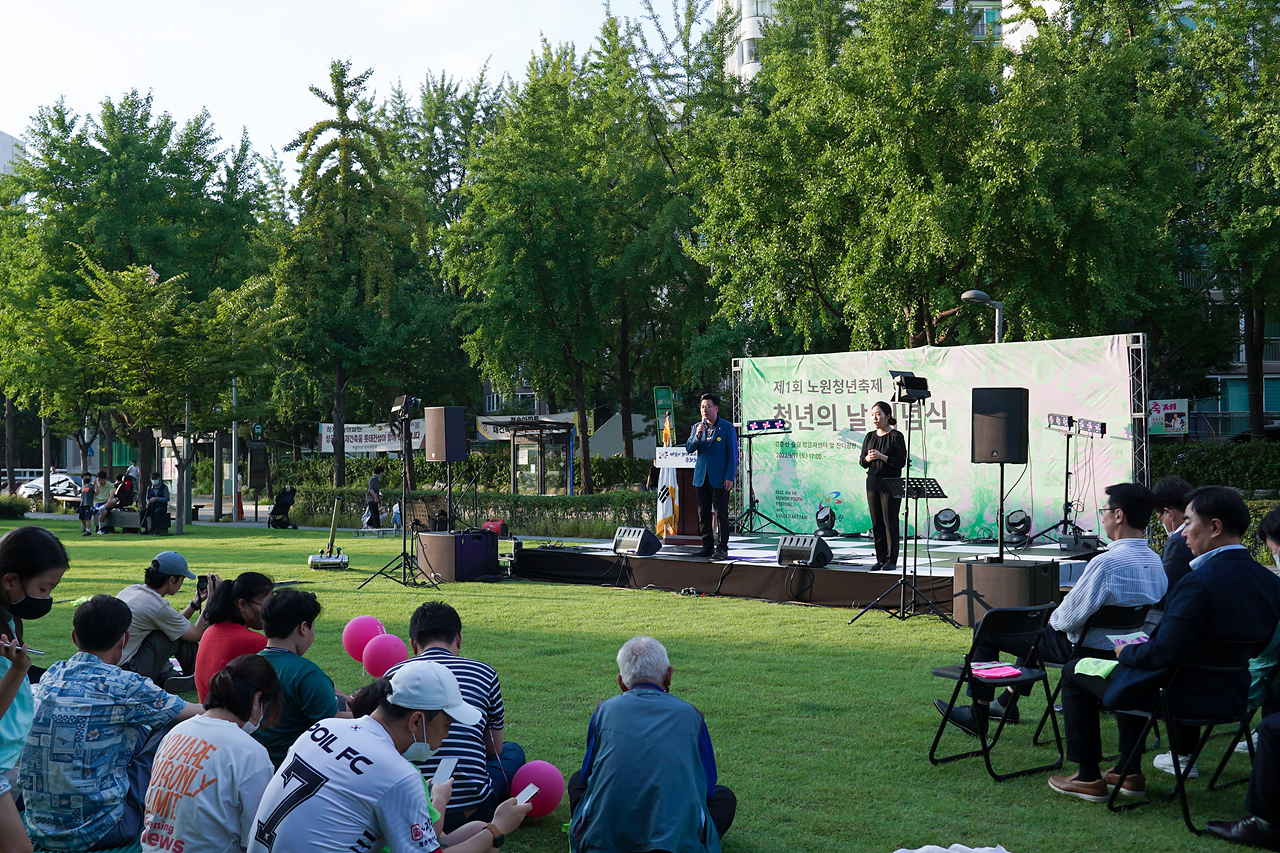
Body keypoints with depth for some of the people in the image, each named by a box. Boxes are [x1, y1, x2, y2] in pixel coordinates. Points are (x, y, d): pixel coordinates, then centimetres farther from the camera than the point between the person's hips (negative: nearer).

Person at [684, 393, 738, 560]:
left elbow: (733, 454, -4)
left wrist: (729, 477, -10)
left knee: (721, 514, -4)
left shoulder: (727, 427, -2)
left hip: (719, 478, -5)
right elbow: (688, 449, 5)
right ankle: (707, 547, 16)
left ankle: (722, 549, 1)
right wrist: (697, 436, -14)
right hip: (701, 477, 5)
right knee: (703, 514, 8)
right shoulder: (697, 427, 11)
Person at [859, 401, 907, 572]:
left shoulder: (896, 436, -5)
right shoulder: (870, 437, 12)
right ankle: (880, 559, 12)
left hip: (890, 483, -5)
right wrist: (867, 458, -8)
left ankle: (891, 561, 0)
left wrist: (882, 457, -18)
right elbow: (861, 462, 13)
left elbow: (901, 461, -11)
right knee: (876, 522, 6)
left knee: (890, 522, -4)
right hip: (872, 481, 5)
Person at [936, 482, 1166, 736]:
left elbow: (1069, 618, -25)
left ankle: (977, 716, 17)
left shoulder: (1106, 563, -31)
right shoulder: (1156, 562, -4)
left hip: (1084, 649, -9)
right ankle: (1007, 704, 45)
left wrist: (1053, 618, 0)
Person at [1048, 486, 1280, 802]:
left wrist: (1126, 652, -7)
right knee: (1130, 670, 33)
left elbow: (1163, 654, -29)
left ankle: (1088, 778, 18)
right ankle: (1130, 773, 34)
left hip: (1182, 698, -8)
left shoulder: (1199, 583, -29)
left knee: (1075, 672, 12)